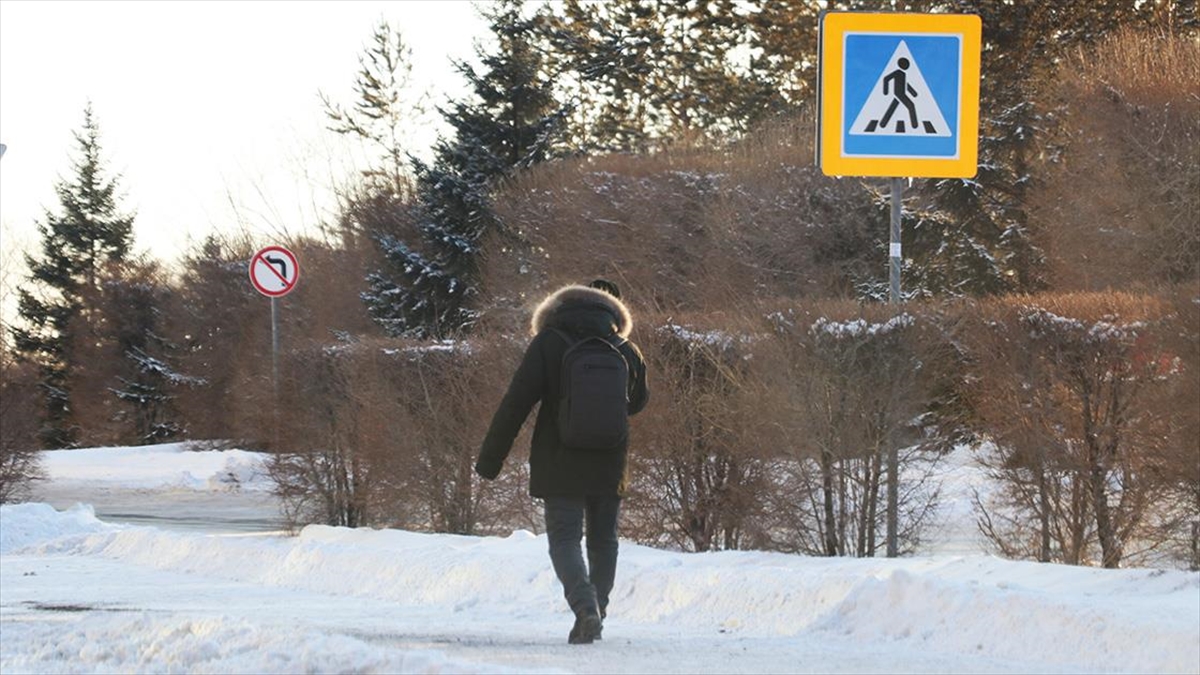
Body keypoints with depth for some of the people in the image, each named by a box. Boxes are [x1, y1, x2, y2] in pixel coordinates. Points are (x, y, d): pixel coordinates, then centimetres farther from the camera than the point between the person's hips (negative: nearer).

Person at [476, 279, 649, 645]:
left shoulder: (547, 344, -6)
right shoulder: (627, 351, 4)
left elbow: (515, 403, -10)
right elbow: (637, 402, 21)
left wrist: (490, 459, -6)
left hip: (561, 466, -3)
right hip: (610, 466, 3)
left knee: (565, 539, -3)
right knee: (603, 540, 17)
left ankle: (586, 608, -24)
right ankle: (596, 609, 20)